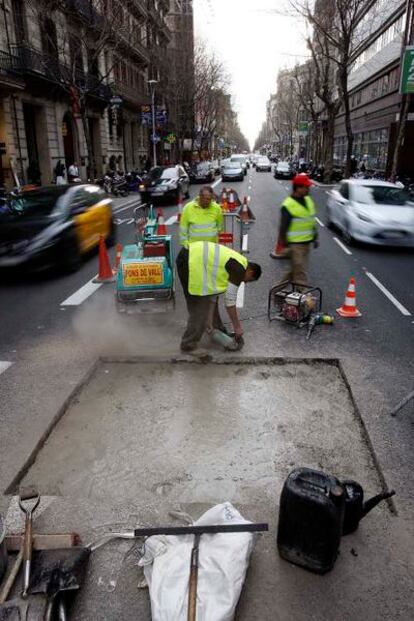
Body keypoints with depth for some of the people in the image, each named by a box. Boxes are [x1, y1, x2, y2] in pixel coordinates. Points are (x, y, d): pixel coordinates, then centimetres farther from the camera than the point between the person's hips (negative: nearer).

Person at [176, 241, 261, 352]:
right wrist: (237, 326, 3)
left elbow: (213, 286, 27)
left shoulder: (234, 263, 23)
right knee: (200, 306, -1)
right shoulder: (239, 269, -5)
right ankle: (189, 344, 10)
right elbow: (230, 300, -7)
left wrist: (209, 319, 29)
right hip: (192, 261, -10)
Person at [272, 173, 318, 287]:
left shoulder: (308, 200, 9)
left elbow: (312, 220, 18)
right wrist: (283, 243, -10)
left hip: (307, 241, 8)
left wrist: (315, 237, 18)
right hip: (295, 243, -8)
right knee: (300, 271, -5)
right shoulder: (288, 205, -15)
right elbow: (283, 226, -12)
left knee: (296, 268, 17)